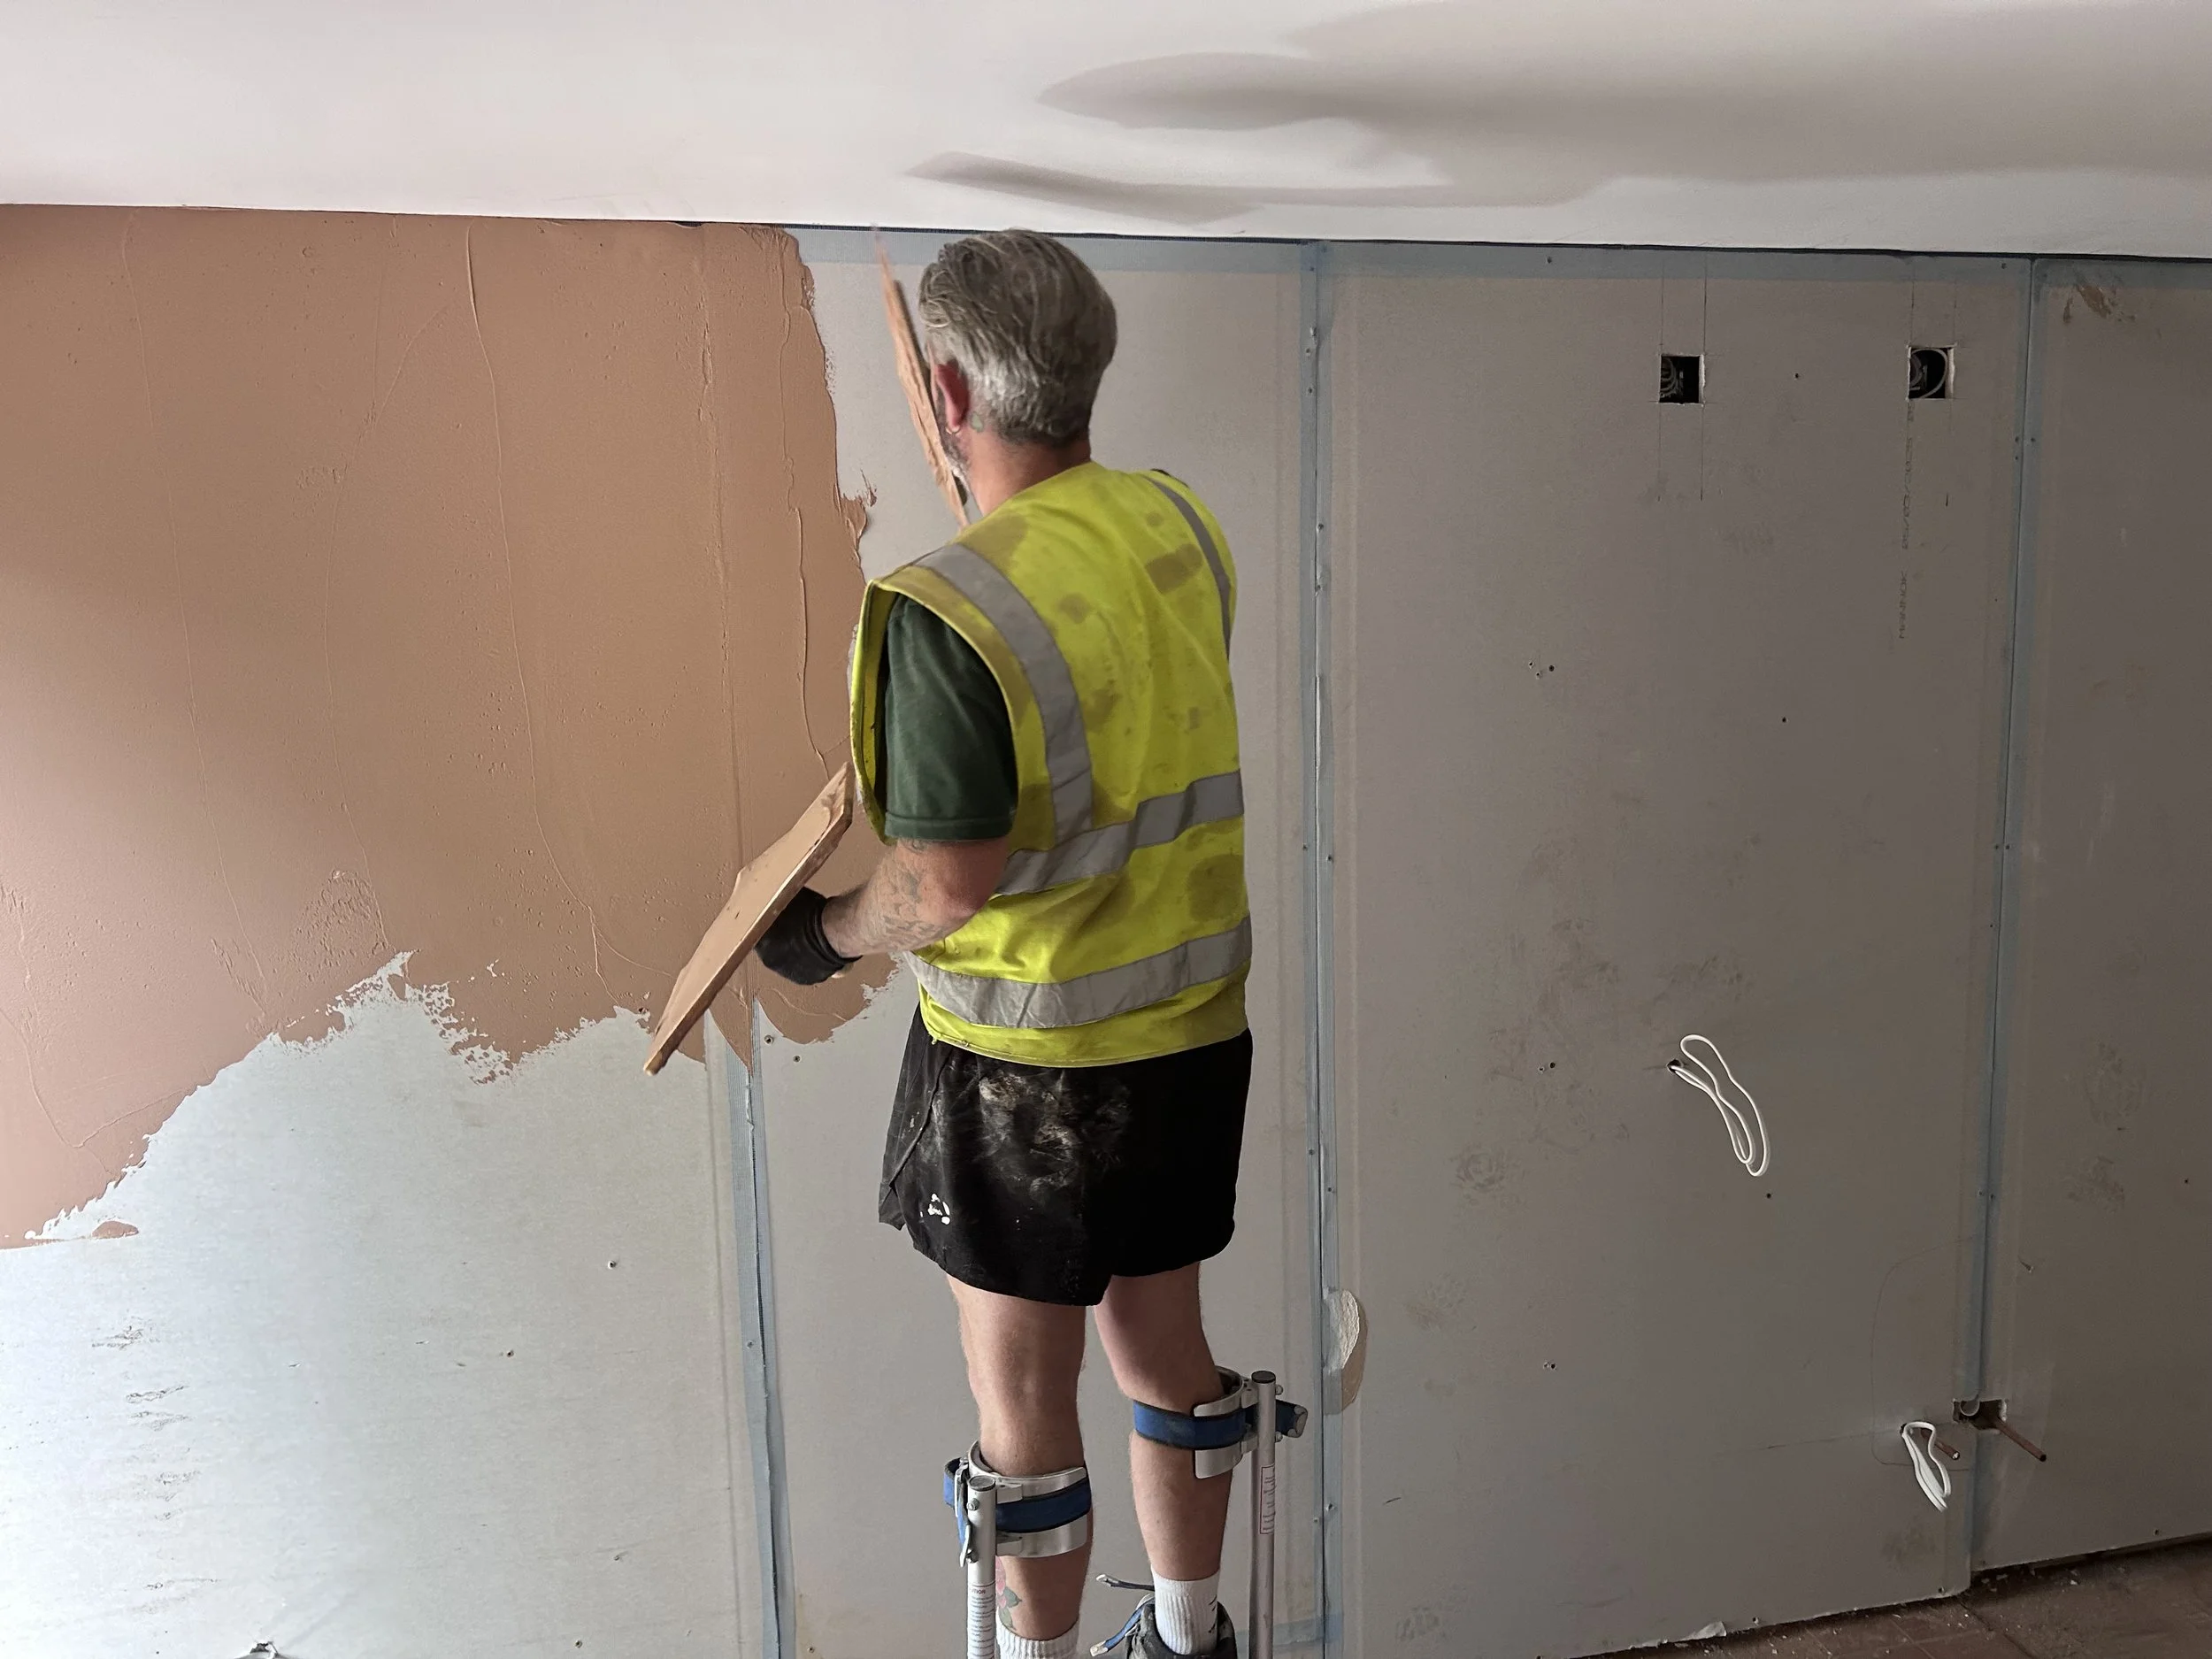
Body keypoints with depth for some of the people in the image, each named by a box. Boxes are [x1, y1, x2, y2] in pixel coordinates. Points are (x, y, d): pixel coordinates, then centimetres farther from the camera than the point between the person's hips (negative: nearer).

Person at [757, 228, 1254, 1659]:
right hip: (1193, 1021, 7)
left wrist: (824, 935, -2)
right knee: (1162, 1343, 22)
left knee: (1022, 1391, 12)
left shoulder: (950, 615, -23)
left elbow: (947, 885, -23)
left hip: (1029, 1056, -7)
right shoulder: (1183, 528, -2)